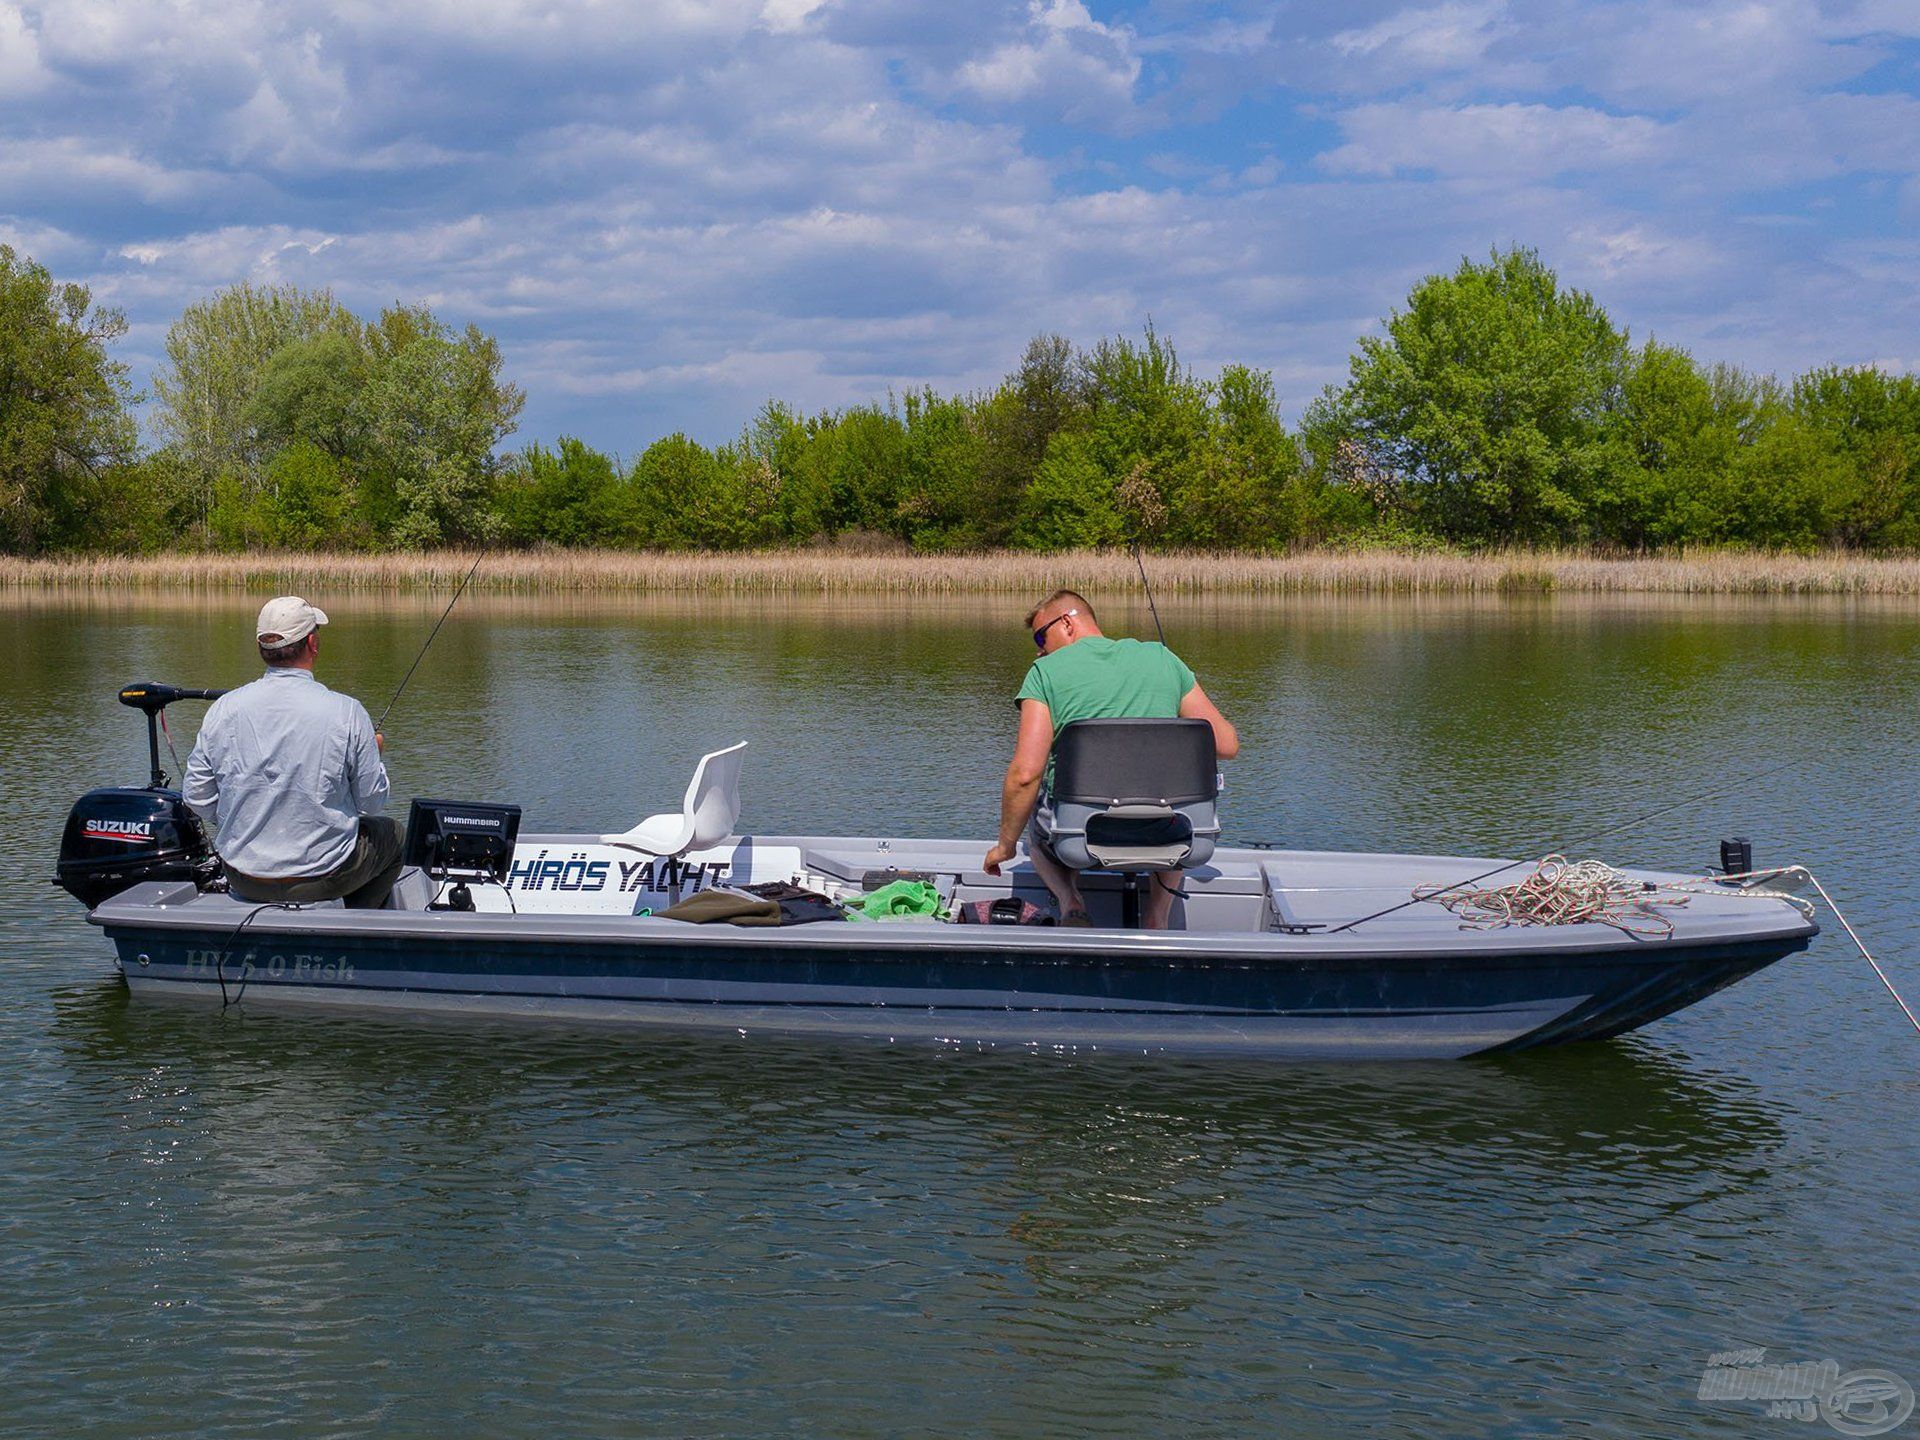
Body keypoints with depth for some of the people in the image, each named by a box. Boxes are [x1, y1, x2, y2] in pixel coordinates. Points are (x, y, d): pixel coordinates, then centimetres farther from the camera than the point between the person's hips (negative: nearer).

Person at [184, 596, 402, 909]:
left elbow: (197, 795, 1)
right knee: (391, 835, 26)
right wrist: (374, 752, 14)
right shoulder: (346, 712, -16)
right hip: (322, 877, -4)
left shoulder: (224, 709, -7)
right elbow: (372, 801, -7)